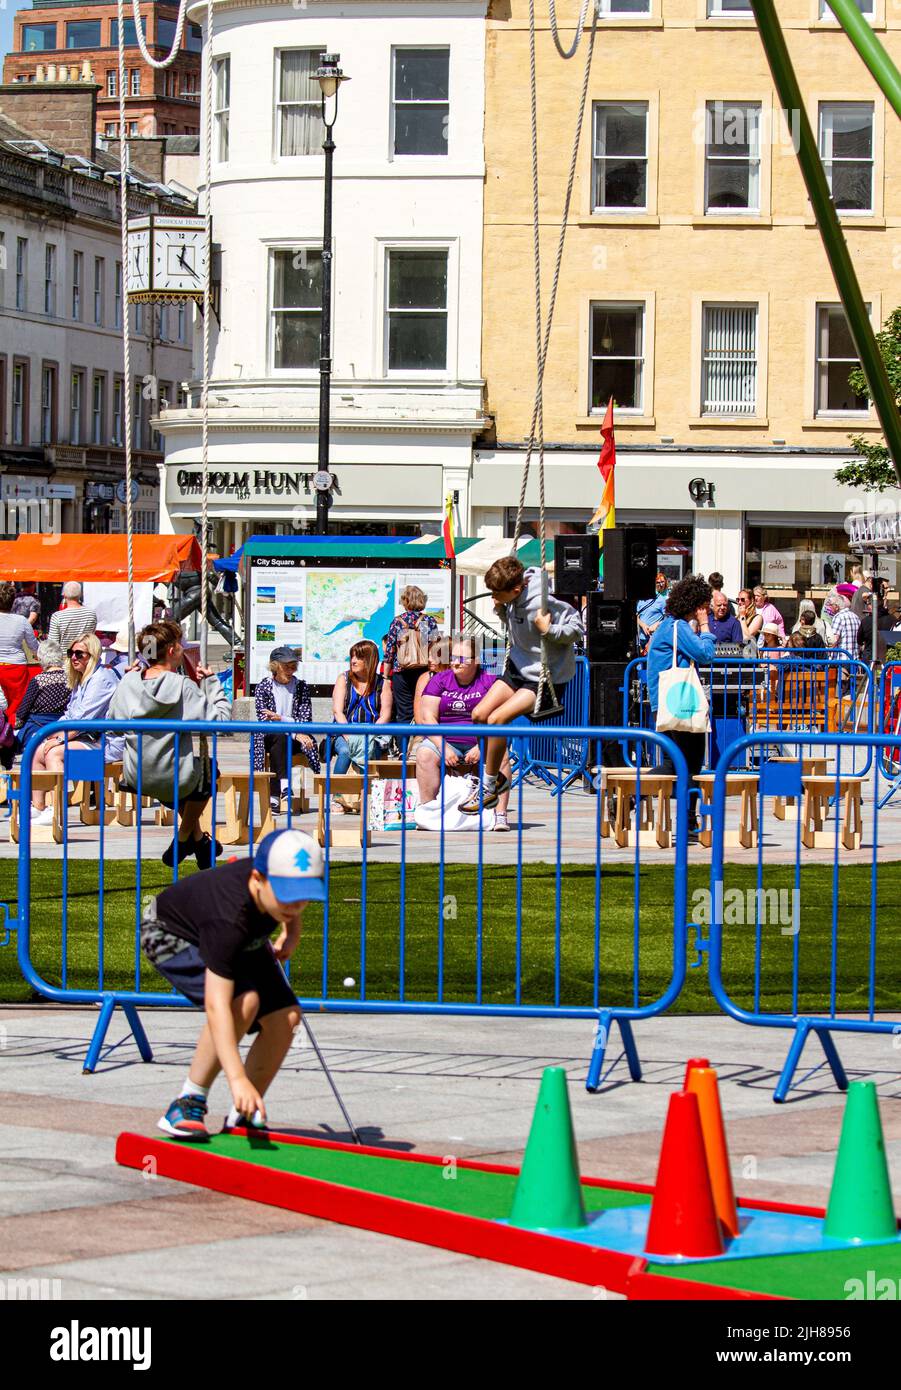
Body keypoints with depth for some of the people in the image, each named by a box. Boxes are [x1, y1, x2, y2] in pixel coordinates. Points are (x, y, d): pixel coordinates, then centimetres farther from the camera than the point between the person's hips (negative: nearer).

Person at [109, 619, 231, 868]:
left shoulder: (127, 682, -7)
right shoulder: (183, 686, -19)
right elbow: (220, 719, -17)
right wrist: (211, 682, -5)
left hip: (136, 779, 5)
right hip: (175, 781, -5)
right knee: (207, 769, 31)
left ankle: (198, 838, 46)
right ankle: (183, 837, 34)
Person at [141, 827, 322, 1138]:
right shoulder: (229, 918, -45)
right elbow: (216, 1005, -50)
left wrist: (292, 931, -6)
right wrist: (237, 1078, -58)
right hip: (170, 935, -7)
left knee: (285, 1015, -10)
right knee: (244, 1001, -32)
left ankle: (243, 1116, 5)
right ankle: (189, 1102, -20)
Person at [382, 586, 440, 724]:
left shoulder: (397, 622, 0)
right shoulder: (430, 621, 0)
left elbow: (389, 651, 2)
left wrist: (386, 677, 9)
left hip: (401, 673, 0)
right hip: (425, 672, 0)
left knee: (404, 714, 2)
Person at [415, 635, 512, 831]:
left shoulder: (489, 681, 4)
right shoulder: (439, 680, 9)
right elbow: (428, 717, -1)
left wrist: (481, 747, -19)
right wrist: (443, 747, -15)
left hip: (482, 743, -1)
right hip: (445, 741, 1)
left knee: (501, 755, -31)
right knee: (424, 753, -29)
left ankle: (500, 814, -32)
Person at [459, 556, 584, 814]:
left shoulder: (541, 603, -26)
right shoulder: (511, 600, -4)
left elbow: (577, 629, -18)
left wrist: (548, 630, -33)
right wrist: (500, 609, -4)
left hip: (546, 678, -8)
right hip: (518, 668, 8)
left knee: (497, 719, -21)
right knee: (479, 714, -4)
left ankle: (488, 788, -7)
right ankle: (494, 776, 15)